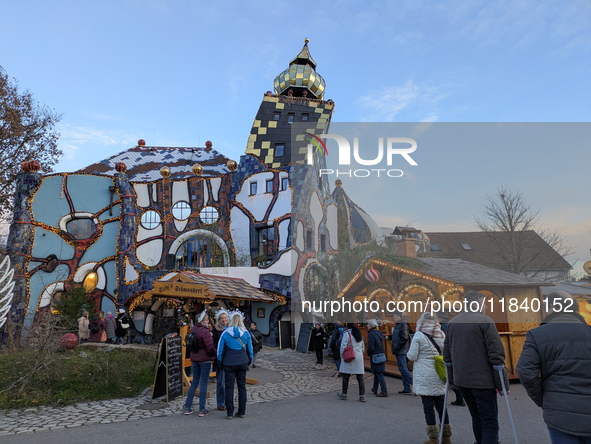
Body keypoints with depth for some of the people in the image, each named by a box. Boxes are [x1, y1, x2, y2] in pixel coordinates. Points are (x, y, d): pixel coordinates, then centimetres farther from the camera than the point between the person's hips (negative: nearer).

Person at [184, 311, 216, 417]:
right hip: (205, 360, -7)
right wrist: (215, 353, -2)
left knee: (194, 382, 15)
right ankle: (202, 410, 6)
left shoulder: (193, 329, 6)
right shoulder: (205, 332, -19)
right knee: (203, 383, 0)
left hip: (194, 359, 7)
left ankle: (187, 407, 19)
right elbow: (210, 347, -20)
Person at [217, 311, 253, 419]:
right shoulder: (246, 333, 0)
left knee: (229, 387, 6)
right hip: (242, 363, 2)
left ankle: (230, 413, 9)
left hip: (229, 363, -2)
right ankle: (242, 412, 16)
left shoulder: (225, 333, -7)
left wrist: (220, 362, 11)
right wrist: (249, 361, 20)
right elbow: (250, 349, 8)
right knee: (242, 387, 10)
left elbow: (220, 350, -1)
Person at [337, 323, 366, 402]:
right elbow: (363, 346, 17)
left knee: (346, 376, 7)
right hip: (359, 358, 6)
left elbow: (343, 346, -12)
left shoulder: (347, 334, -10)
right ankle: (362, 396, 4)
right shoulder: (360, 334, 11)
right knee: (360, 377, 6)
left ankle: (344, 394, 15)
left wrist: (342, 357, -1)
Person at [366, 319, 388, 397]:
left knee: (379, 374, -5)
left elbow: (370, 347, -20)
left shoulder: (371, 334, -17)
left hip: (375, 357, -9)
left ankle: (384, 391, -4)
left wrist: (368, 353, -1)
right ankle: (375, 389, 30)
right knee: (377, 373, 18)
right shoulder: (379, 333, 9)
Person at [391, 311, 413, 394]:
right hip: (400, 351, 10)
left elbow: (404, 338, -21)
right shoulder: (398, 325, 17)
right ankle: (407, 389, 14)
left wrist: (397, 348, -18)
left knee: (403, 369, -10)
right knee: (403, 369, 10)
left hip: (401, 351, -10)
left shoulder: (403, 325, -13)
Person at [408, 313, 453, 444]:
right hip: (440, 376, 5)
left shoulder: (419, 336, -11)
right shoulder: (442, 335, 5)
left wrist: (409, 353, 10)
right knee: (441, 406, 13)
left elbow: (412, 356, -9)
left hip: (425, 378, -5)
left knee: (428, 406, 3)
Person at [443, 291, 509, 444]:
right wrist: (502, 384, -8)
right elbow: (496, 356, -13)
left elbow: (447, 355, 13)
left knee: (477, 418, 20)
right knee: (490, 424, -1)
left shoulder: (452, 322, 10)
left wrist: (451, 379, 18)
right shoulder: (485, 321, -10)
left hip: (461, 380, 6)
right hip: (482, 381, -6)